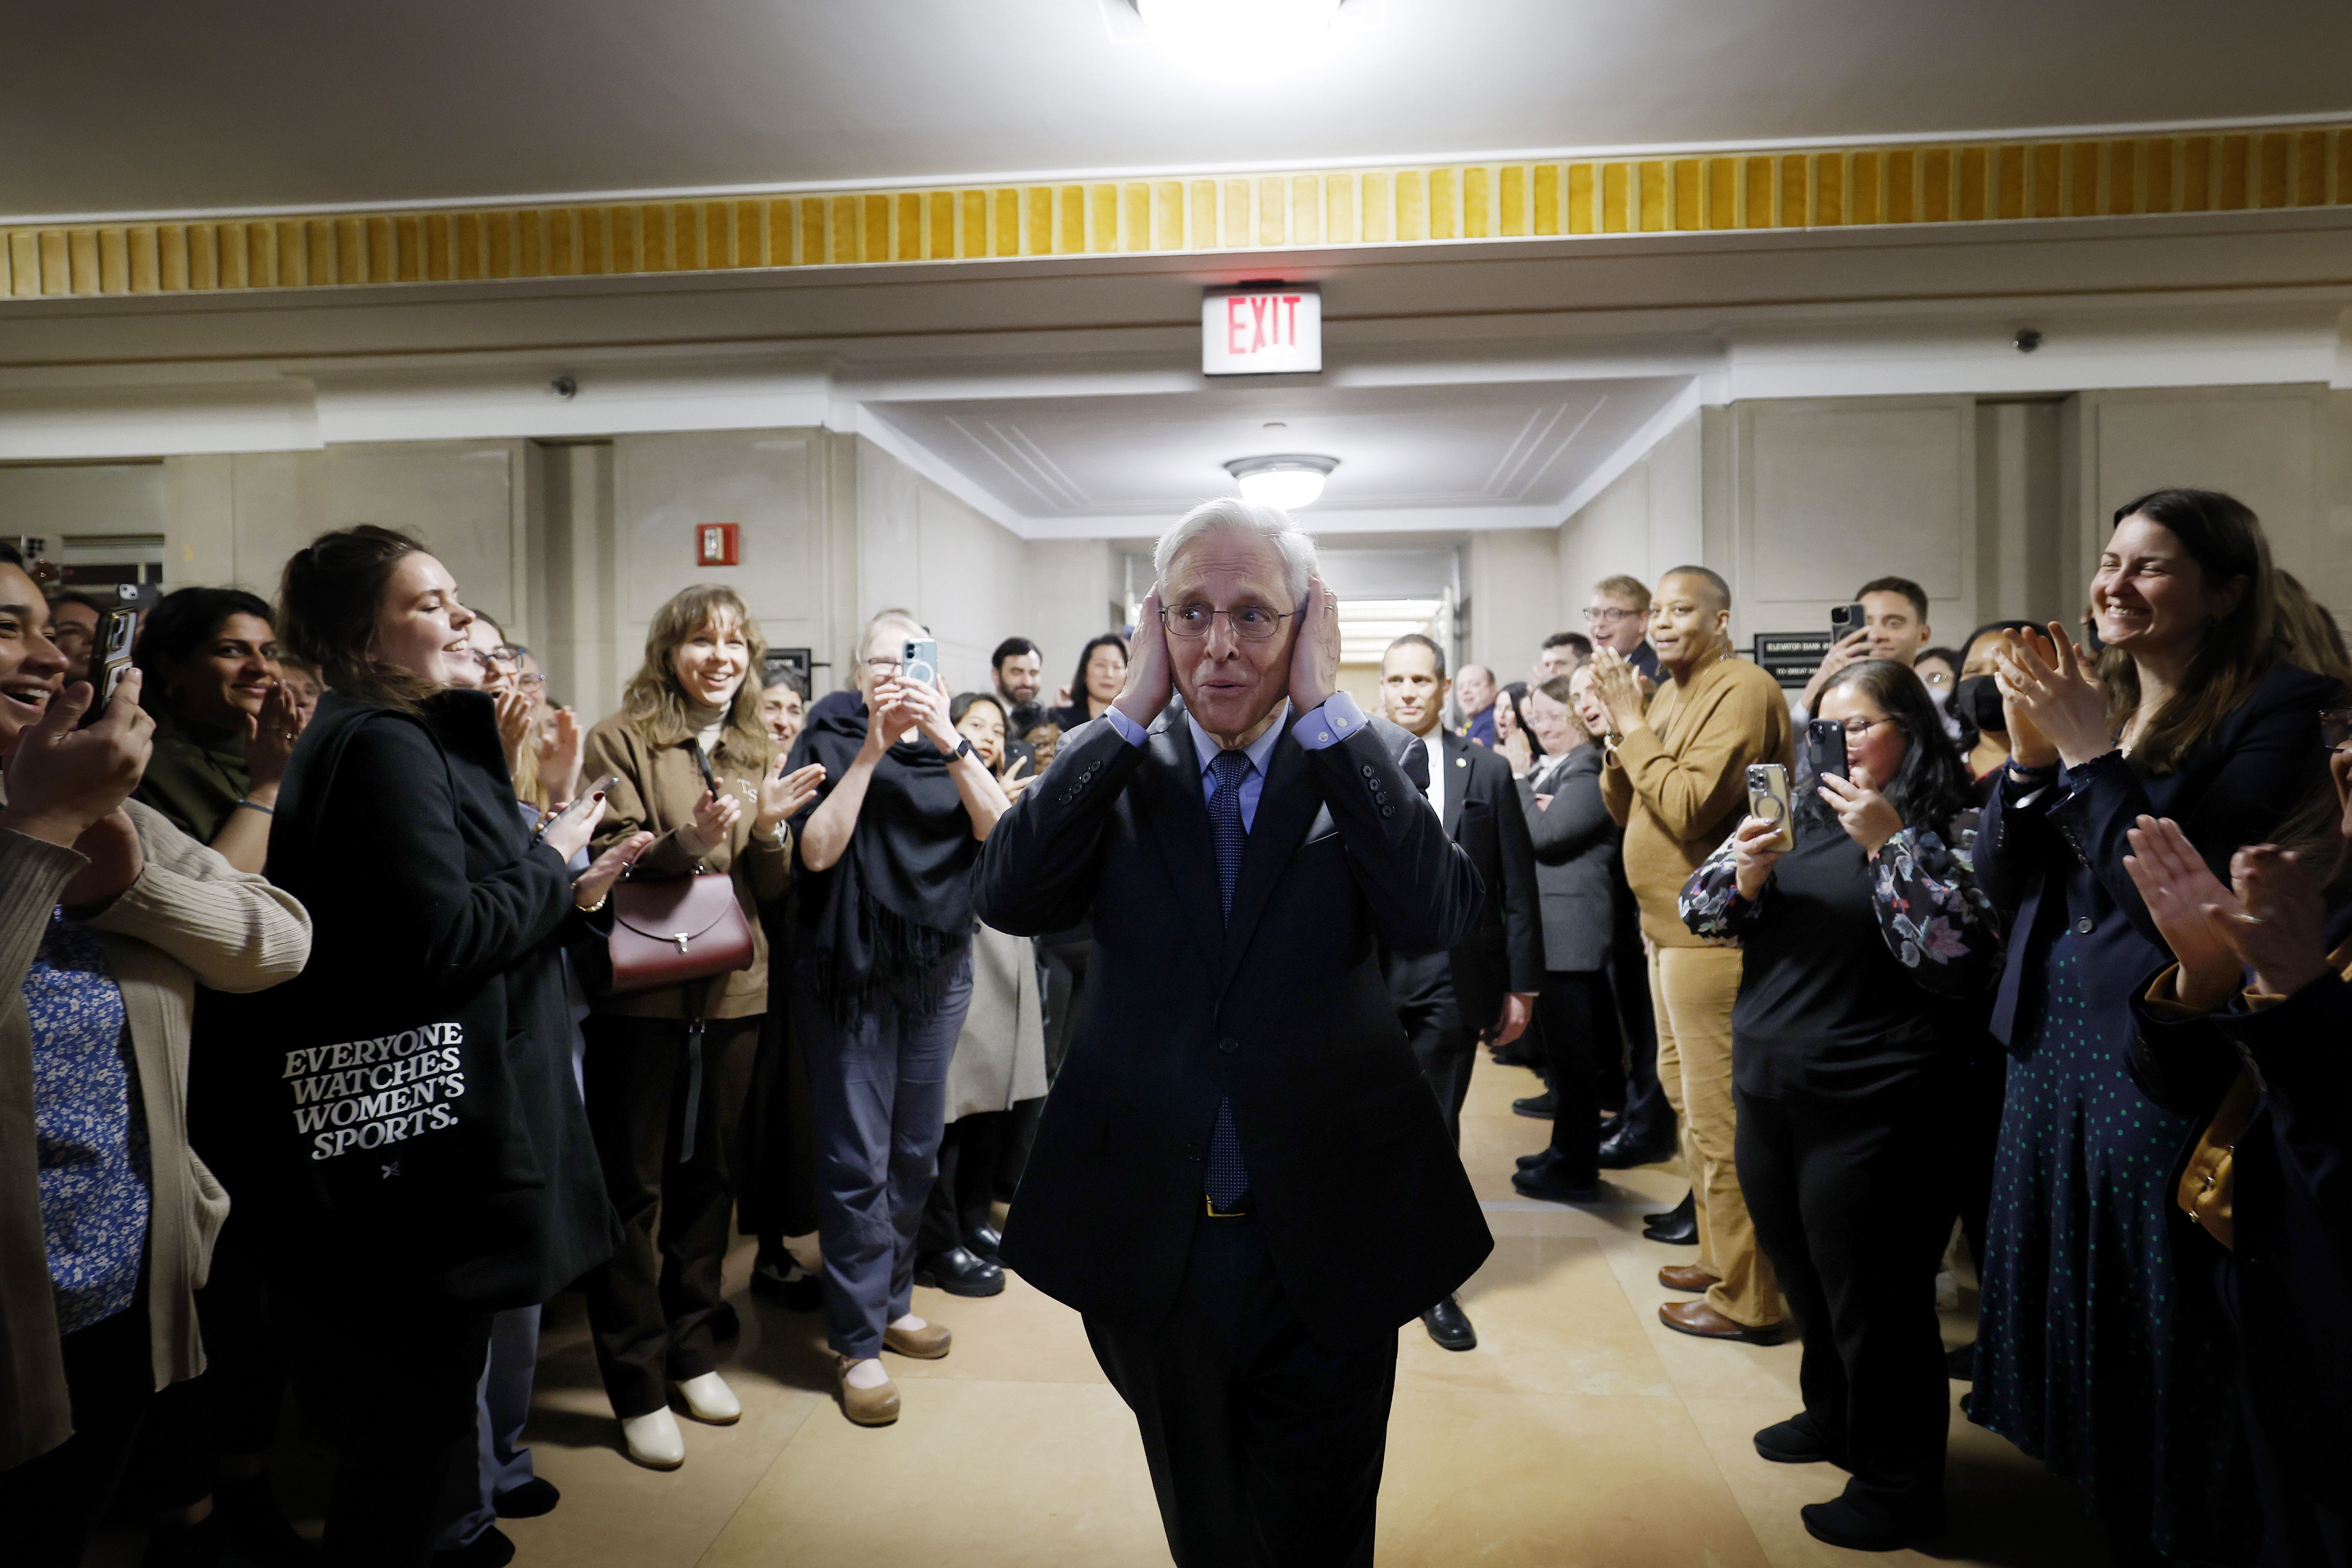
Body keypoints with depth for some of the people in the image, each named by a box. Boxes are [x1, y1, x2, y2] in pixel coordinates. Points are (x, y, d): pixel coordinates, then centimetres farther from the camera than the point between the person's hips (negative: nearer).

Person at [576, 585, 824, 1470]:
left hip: (733, 991, 5)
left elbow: (774, 891, 8)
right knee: (632, 1187, 4)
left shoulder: (758, 754, 11)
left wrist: (766, 828, -11)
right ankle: (638, 1387, 17)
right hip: (641, 993, -5)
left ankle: (694, 1351, 30)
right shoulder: (621, 742, -4)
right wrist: (688, 840, -26)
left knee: (710, 1174, 14)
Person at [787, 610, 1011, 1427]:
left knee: (916, 1152, 13)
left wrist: (950, 742, -21)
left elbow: (998, 829, -10)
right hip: (852, 969, -4)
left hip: (938, 969, 4)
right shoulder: (831, 741, -2)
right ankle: (859, 1342, 11)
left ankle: (893, 1302, 31)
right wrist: (873, 748, -20)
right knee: (857, 1162, -1)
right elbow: (818, 850, -15)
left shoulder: (952, 749, 7)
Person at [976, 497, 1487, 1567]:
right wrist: (1132, 708, -18)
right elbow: (1009, 898, -18)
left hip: (1326, 1246, -1)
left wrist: (1327, 707, -21)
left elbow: (1436, 915, -23)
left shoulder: (1362, 770, -5)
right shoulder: (1116, 774, -2)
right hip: (1152, 1246, 2)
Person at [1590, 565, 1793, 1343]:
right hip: (1671, 928, 10)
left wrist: (1633, 724, -17)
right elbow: (1624, 809, 12)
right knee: (1685, 1094, 20)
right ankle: (1719, 1258, 36)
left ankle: (1747, 1300, 11)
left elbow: (1690, 808, -24)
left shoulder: (1744, 690, -15)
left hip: (1712, 933, -10)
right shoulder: (1670, 696, 13)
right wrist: (1619, 729, -2)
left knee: (1718, 1118, -3)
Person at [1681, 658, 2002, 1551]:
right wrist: (1745, 870, -15)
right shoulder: (1803, 819, 9)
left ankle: (1899, 1484, 26)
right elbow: (1700, 912, 5)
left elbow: (1956, 957, -20)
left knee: (1874, 1303, 6)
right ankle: (1833, 1419, 44)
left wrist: (1887, 842, -22)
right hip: (1770, 1093, 7)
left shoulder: (1947, 830, -9)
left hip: (1870, 1112, -6)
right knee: (1805, 1282, 22)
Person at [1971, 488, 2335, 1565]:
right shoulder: (2091, 699, 8)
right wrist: (2031, 757, -8)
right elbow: (2002, 881, 5)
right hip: (2053, 1048, 7)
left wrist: (2092, 756, -20)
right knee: (2070, 1305, 20)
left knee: (2161, 1340, 7)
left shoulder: (2281, 711, -11)